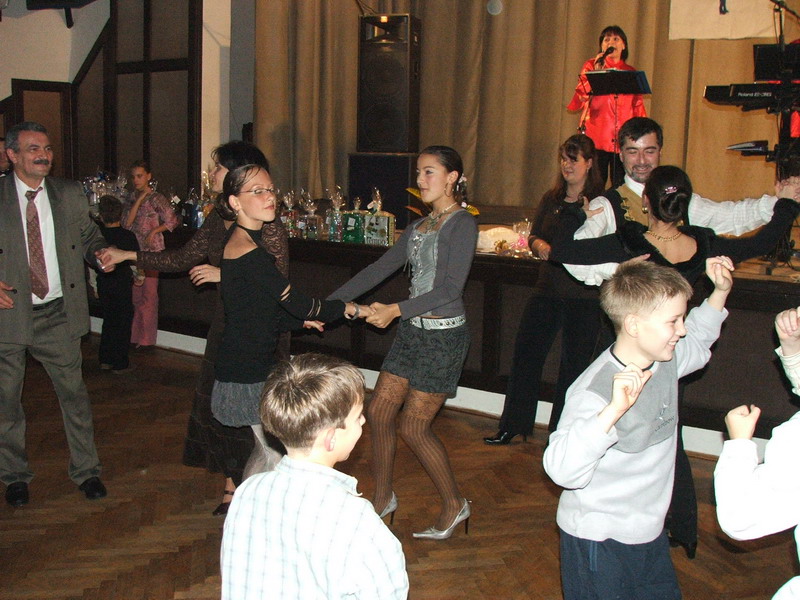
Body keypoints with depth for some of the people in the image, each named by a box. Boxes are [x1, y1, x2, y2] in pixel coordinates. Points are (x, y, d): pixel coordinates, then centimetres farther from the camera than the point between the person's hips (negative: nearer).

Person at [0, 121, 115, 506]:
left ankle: (86, 470, 24)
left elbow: (89, 235, 11)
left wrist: (100, 253, -11)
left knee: (74, 392, 7)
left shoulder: (70, 195, 5)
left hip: (58, 315, 2)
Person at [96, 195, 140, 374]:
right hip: (122, 285, -4)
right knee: (123, 322, 6)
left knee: (108, 320, 17)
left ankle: (105, 360, 21)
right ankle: (120, 364, 10)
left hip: (103, 284, 4)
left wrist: (94, 285, 15)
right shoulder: (128, 236, -14)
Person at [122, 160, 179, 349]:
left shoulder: (156, 199, -4)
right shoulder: (133, 198, 11)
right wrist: (139, 200, -6)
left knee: (149, 296, -2)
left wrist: (154, 231, -11)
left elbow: (172, 221, -6)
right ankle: (135, 336, 17)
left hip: (151, 252, -6)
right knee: (135, 296, 9)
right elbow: (126, 223, -2)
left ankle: (146, 340, 4)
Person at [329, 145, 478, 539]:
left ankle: (455, 505, 17)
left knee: (414, 426, -3)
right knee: (379, 412, 7)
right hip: (412, 331, 8)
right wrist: (329, 304, 10)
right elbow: (380, 269, 13)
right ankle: (382, 499, 26)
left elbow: (451, 287, -20)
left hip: (444, 335, -8)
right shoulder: (419, 227, 12)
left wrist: (396, 310, -24)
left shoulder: (462, 224, -11)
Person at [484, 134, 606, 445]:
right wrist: (539, 245, -7)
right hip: (547, 291, 6)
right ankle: (513, 426, 23)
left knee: (574, 366, 5)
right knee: (525, 355, 9)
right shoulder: (551, 198, 11)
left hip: (584, 296, -5)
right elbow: (534, 236, 14)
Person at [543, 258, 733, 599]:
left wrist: (720, 292, 8)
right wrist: (613, 410, -52)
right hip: (599, 541, -8)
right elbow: (562, 470, -42)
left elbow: (696, 343, 21)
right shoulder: (594, 391, -31)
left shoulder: (666, 360, -4)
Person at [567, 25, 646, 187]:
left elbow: (638, 106, 14)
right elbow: (581, 96, -4)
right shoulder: (591, 66, 10)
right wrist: (596, 72, -10)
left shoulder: (631, 73, 15)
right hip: (596, 137, -2)